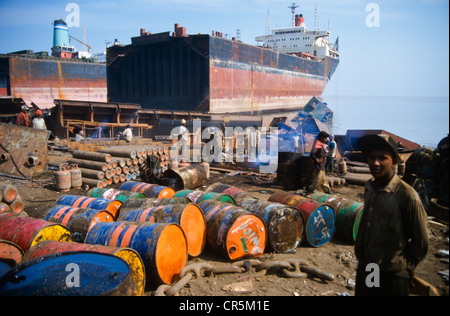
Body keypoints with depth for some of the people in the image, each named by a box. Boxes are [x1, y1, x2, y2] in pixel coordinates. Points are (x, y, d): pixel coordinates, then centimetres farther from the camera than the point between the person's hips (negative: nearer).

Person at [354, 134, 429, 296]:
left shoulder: (407, 195, -18)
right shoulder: (369, 188, 3)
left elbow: (420, 245, -10)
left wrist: (404, 266, -4)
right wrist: (359, 251, 13)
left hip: (391, 276, -6)